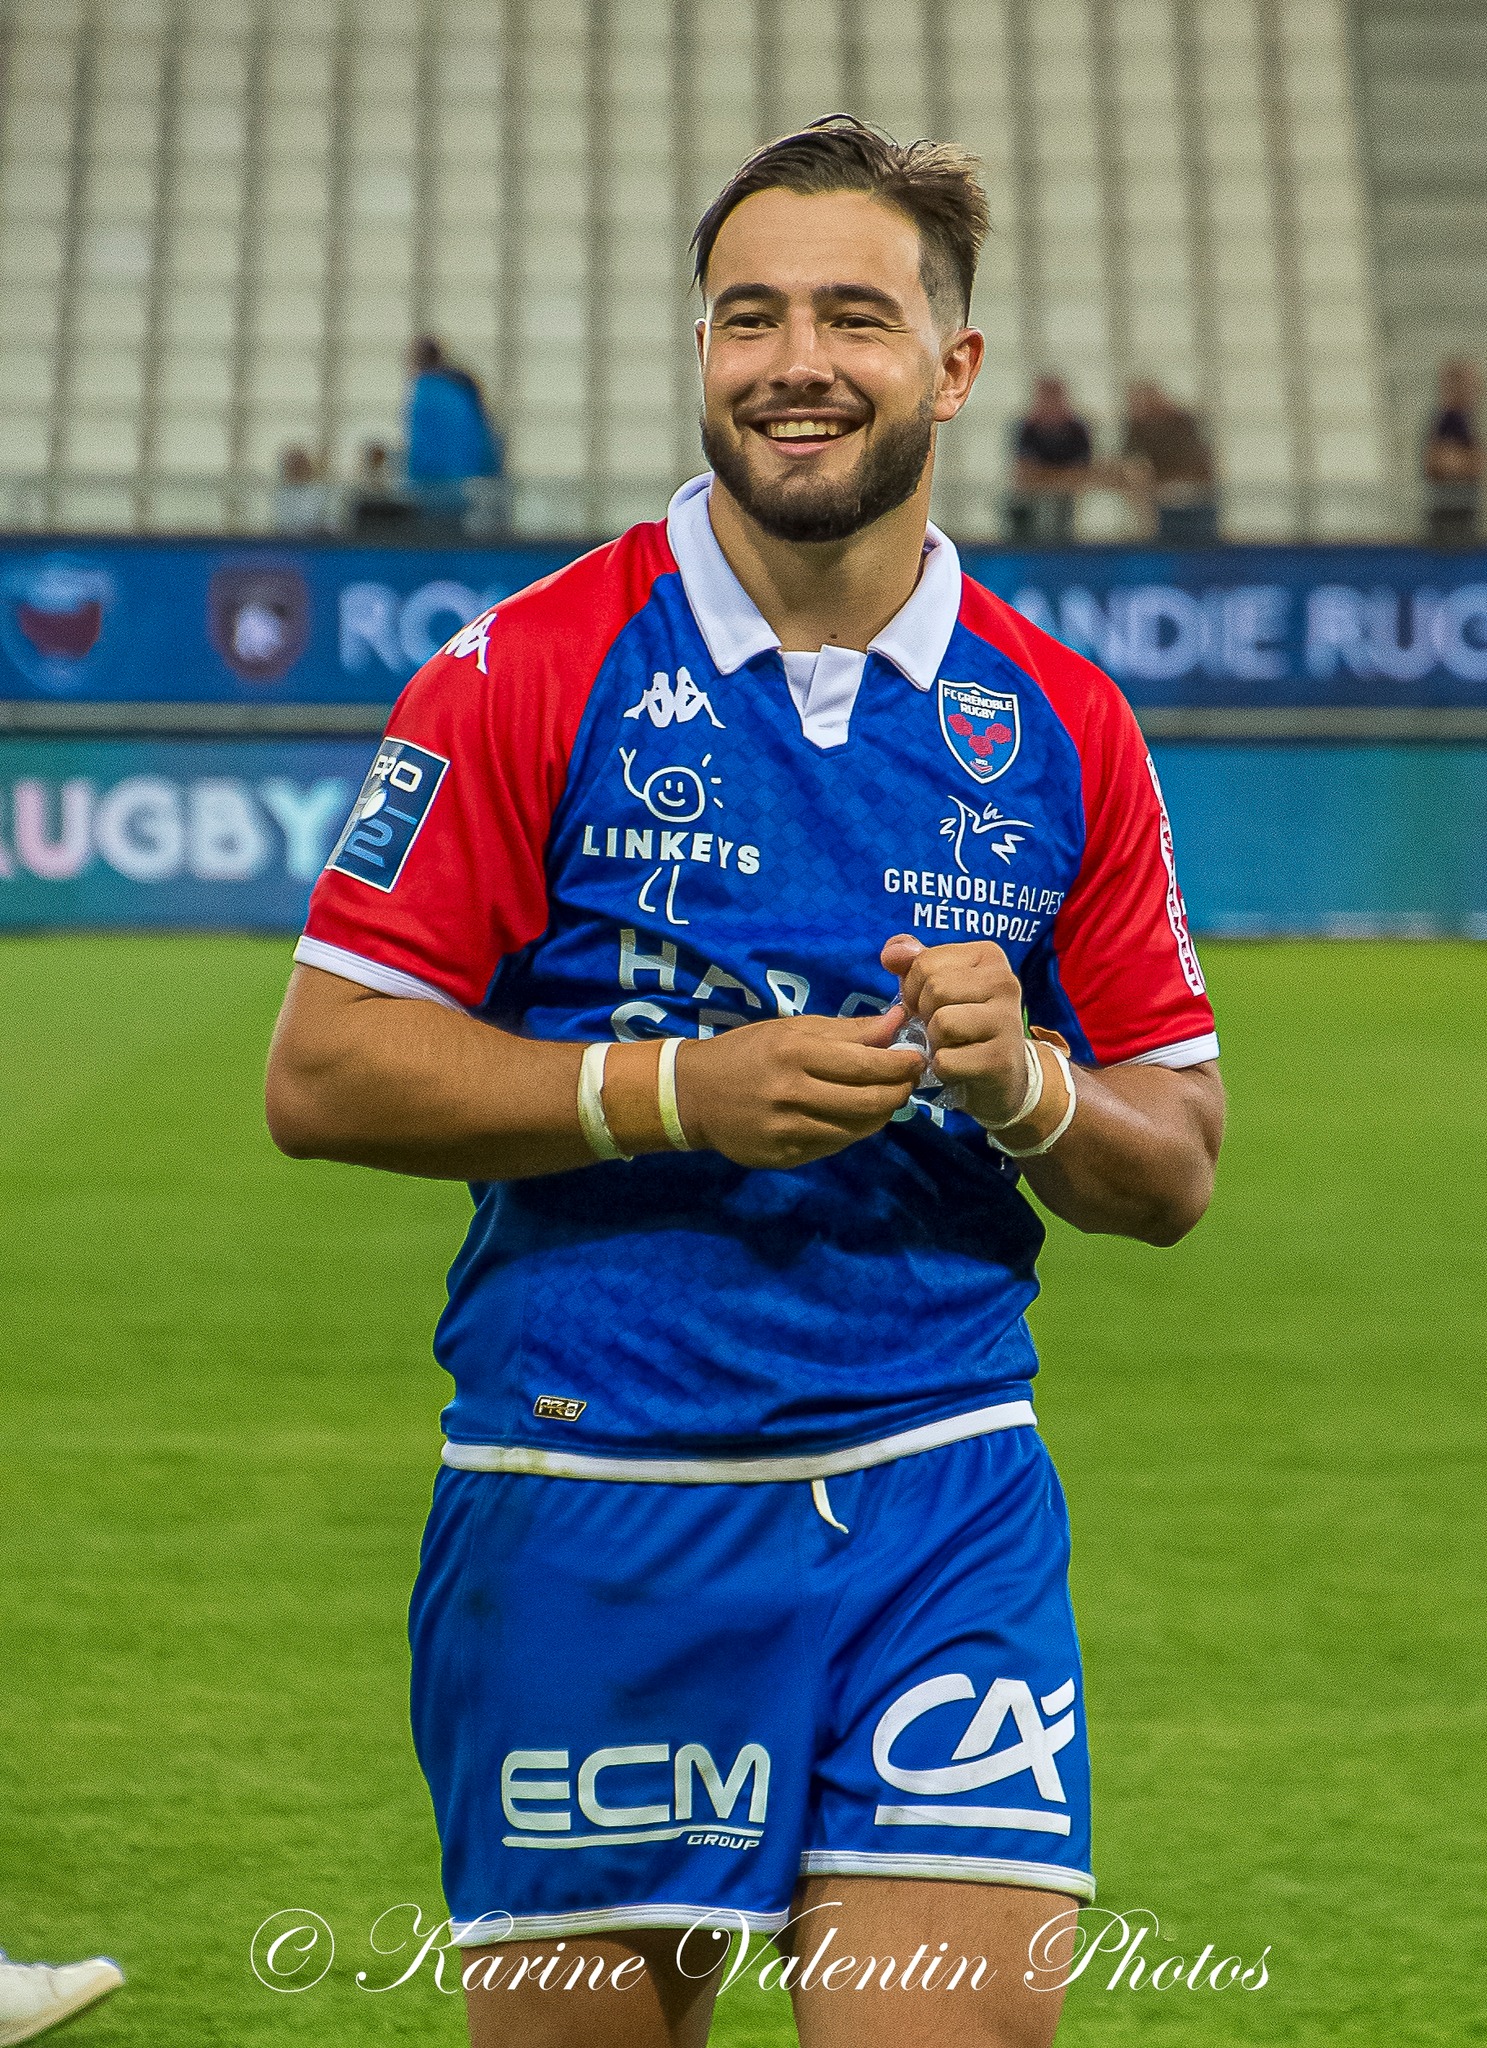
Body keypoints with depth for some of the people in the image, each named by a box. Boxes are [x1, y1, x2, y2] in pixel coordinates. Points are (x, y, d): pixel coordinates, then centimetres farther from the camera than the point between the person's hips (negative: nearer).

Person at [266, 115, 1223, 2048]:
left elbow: (1174, 1172, 12)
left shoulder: (1060, 727, 9)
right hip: (591, 1507, -2)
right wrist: (681, 1092, -14)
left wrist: (1023, 1087, -10)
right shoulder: (537, 671, -1)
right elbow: (323, 1070, -5)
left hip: (945, 1503, 2)